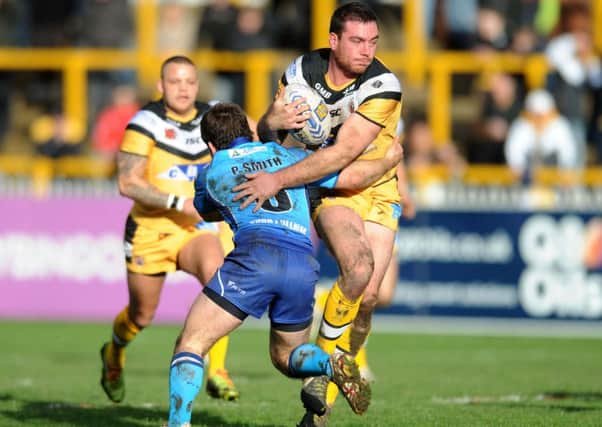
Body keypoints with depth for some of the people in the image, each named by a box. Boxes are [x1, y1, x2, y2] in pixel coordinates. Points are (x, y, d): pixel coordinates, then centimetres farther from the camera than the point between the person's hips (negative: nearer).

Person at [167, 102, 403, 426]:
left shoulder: (210, 174, 23)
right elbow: (355, 177, 23)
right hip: (304, 266, 3)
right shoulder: (286, 155, 27)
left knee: (190, 345, 2)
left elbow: (206, 212, 45)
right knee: (286, 357, 24)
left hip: (256, 256, -3)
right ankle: (332, 365, -8)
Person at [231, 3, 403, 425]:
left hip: (377, 192, 0)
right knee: (357, 268, -29)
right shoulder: (303, 70, -8)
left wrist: (278, 180, -32)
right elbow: (264, 132, 5)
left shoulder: (383, 86, -20)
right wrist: (274, 121, -22)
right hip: (329, 189, 0)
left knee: (367, 297, -8)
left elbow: (343, 152, -28)